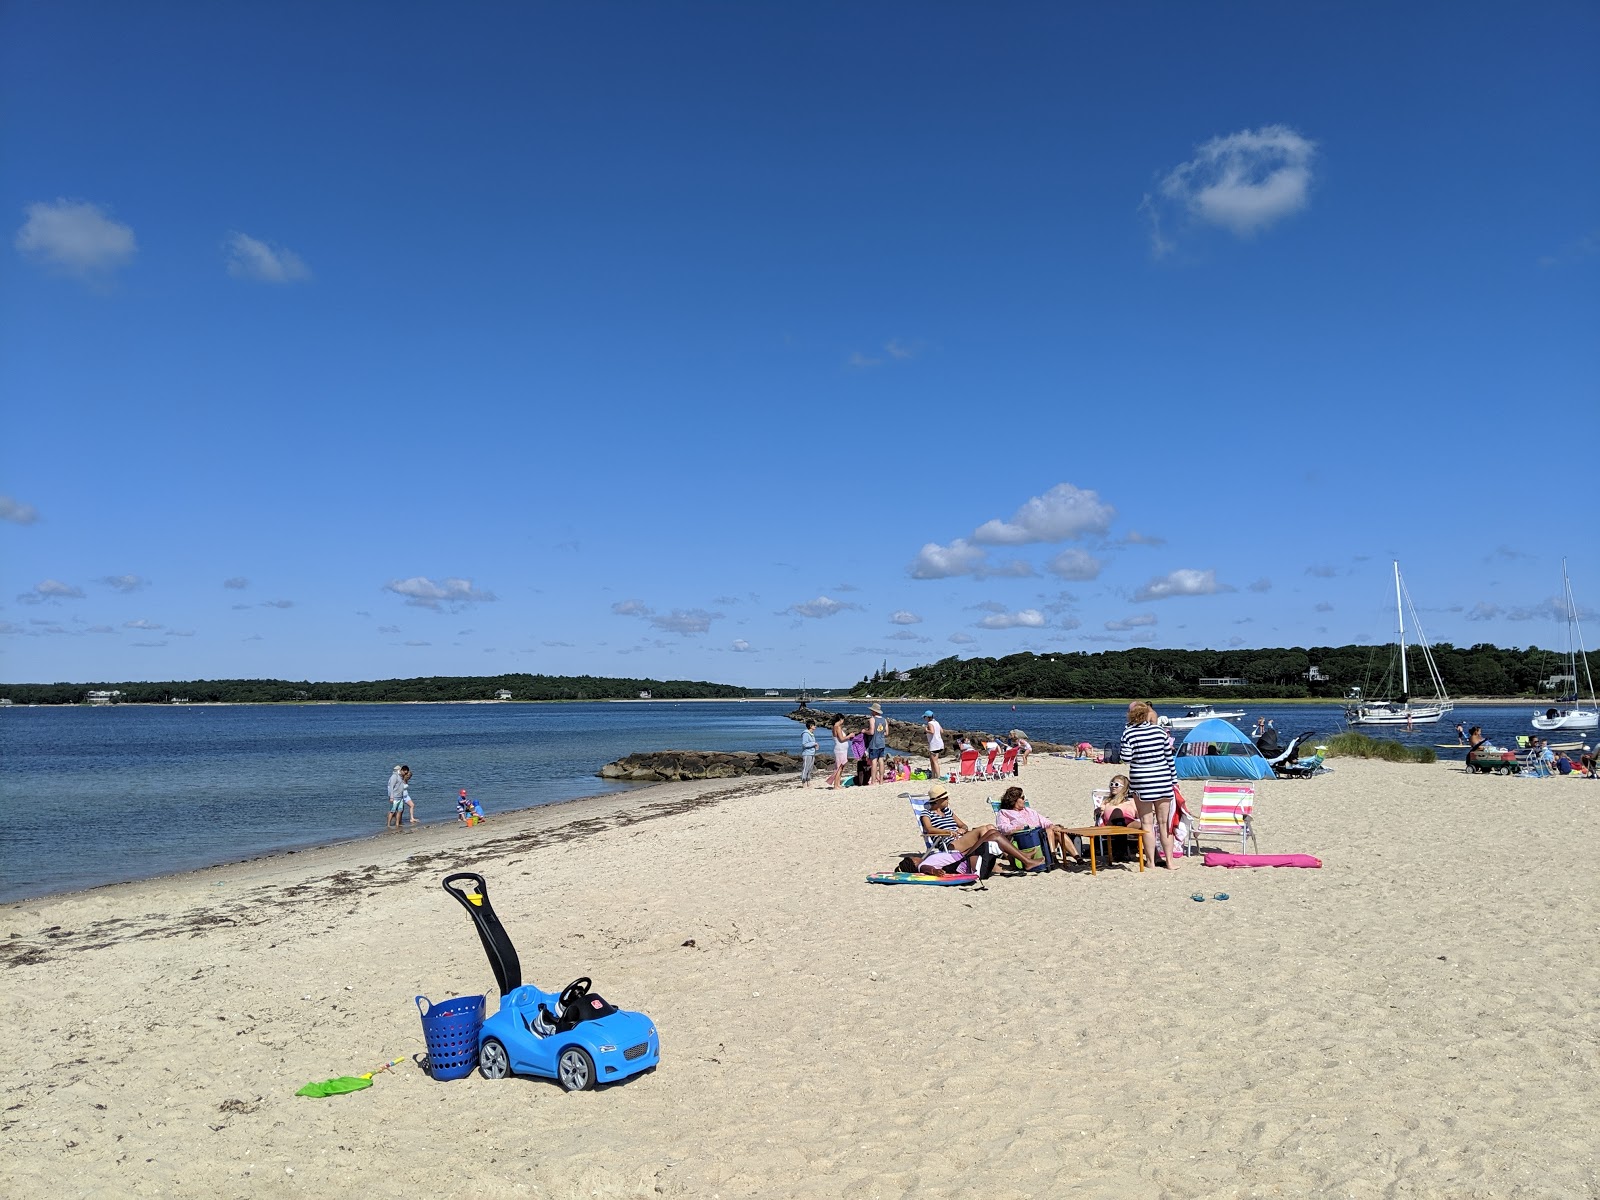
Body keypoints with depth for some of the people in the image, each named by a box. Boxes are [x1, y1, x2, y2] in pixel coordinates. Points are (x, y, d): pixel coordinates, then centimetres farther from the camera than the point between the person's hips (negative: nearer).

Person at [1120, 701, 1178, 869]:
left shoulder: (1129, 733, -7)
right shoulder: (1159, 730, 2)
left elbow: (1126, 759, -11)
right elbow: (1169, 756, 5)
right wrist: (1174, 780, 13)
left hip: (1141, 782, -3)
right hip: (1163, 780, 3)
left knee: (1147, 823, 5)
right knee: (1164, 822, 10)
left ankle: (1152, 861, 7)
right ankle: (1169, 860, 15)